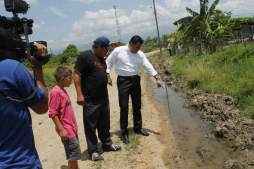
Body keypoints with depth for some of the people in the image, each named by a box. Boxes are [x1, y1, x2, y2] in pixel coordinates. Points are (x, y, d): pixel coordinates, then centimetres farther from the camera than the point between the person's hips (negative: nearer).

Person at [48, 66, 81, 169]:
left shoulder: (63, 90, 9)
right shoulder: (55, 92, -17)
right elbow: (53, 113, -19)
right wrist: (61, 130, -20)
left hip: (71, 128, 9)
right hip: (66, 130, -9)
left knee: (75, 155, 17)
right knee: (74, 155, -1)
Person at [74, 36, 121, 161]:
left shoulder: (101, 58, 14)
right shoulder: (85, 56, -11)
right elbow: (77, 75, -15)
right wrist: (79, 94, -20)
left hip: (103, 97, 8)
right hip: (90, 99, -8)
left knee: (104, 123, 18)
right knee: (91, 125, 3)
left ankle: (107, 144, 33)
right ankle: (93, 151, 14)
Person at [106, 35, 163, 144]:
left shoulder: (140, 54, 2)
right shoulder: (118, 51, -7)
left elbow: (148, 66, -2)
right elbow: (109, 62, 1)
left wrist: (157, 78, -9)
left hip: (135, 80, 4)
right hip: (123, 80, -4)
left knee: (137, 105, 12)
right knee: (124, 106, -5)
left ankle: (138, 128, 29)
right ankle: (124, 132, 7)